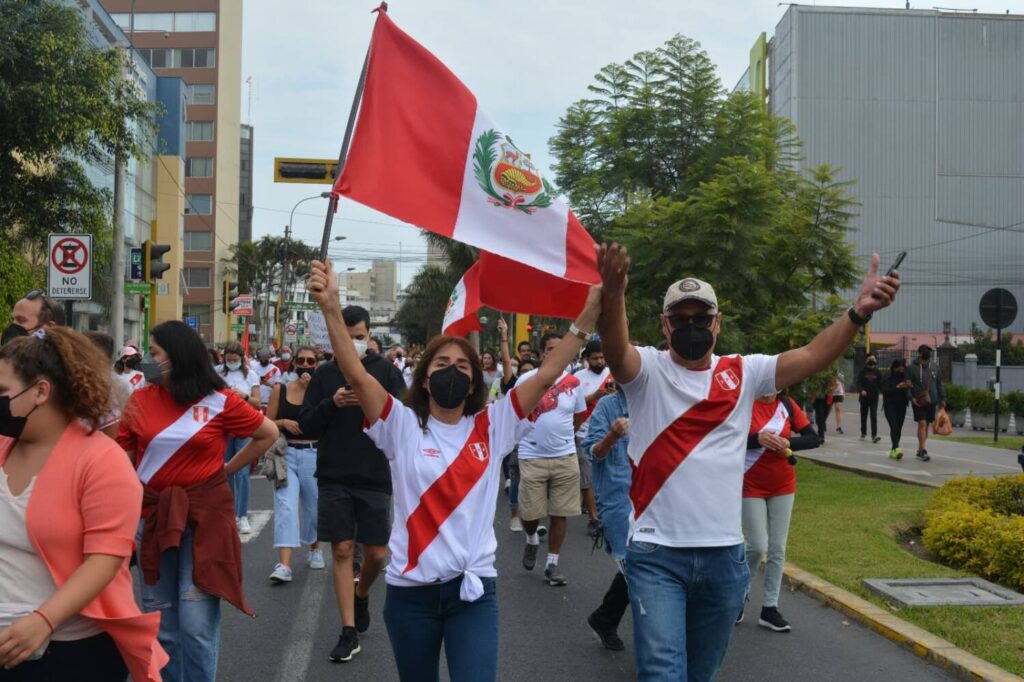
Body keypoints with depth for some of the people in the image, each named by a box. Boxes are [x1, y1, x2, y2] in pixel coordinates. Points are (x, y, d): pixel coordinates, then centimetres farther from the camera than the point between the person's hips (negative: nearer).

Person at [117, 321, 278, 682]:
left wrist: (229, 469, 3)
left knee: (196, 623, -4)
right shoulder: (141, 399, 1)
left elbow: (269, 433, 6)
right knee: (160, 622, 11)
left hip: (206, 513, -3)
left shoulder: (220, 401, -6)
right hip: (156, 514, 3)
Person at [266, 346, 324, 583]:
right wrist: (283, 423, -13)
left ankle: (315, 549, 39)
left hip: (313, 454, 0)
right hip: (286, 453, 0)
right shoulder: (280, 390, 4)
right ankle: (284, 564, -20)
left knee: (313, 506, 13)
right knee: (285, 505, -14)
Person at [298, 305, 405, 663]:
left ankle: (362, 594, 38)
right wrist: (331, 403, -14)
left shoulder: (387, 371, 1)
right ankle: (349, 631, 8)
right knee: (342, 551, 1)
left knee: (376, 553, 6)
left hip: (375, 477, 0)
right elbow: (306, 425, 5)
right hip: (334, 477, 1)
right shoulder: (325, 374, 5)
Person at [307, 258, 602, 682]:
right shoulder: (403, 426, -2)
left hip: (474, 589, 0)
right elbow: (357, 375, -14)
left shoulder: (492, 427, 2)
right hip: (411, 589, 0)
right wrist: (331, 308, -26)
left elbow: (547, 375, -4)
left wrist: (589, 316, -11)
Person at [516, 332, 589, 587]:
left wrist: (559, 434, 11)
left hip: (565, 457, 2)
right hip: (532, 456, -2)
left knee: (560, 513, 4)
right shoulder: (526, 380, -5)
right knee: (530, 513, 2)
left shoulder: (574, 382, 2)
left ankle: (552, 564, 17)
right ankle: (531, 540, 36)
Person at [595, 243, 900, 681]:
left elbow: (812, 357, -6)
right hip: (657, 554, -4)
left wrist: (858, 312, -23)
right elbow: (615, 350, -25)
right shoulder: (647, 371, -3)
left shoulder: (743, 373, 5)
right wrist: (613, 295, -46)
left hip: (725, 554, 4)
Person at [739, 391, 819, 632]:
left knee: (778, 549, 5)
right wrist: (757, 439, -28)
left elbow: (813, 438, -1)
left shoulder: (787, 405, 0)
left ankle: (769, 608, 14)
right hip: (751, 487, -4)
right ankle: (740, 594, 19)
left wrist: (787, 443, -19)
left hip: (783, 486, 4)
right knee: (757, 547, -6)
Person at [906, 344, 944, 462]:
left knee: (926, 425, 8)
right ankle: (923, 450, -14)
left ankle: (920, 450, 18)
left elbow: (939, 385, 18)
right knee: (922, 424, -13)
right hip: (918, 402, -5)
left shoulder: (934, 368, 13)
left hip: (931, 401, 5)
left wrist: (942, 399, 12)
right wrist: (911, 397, -18)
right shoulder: (912, 368, -2)